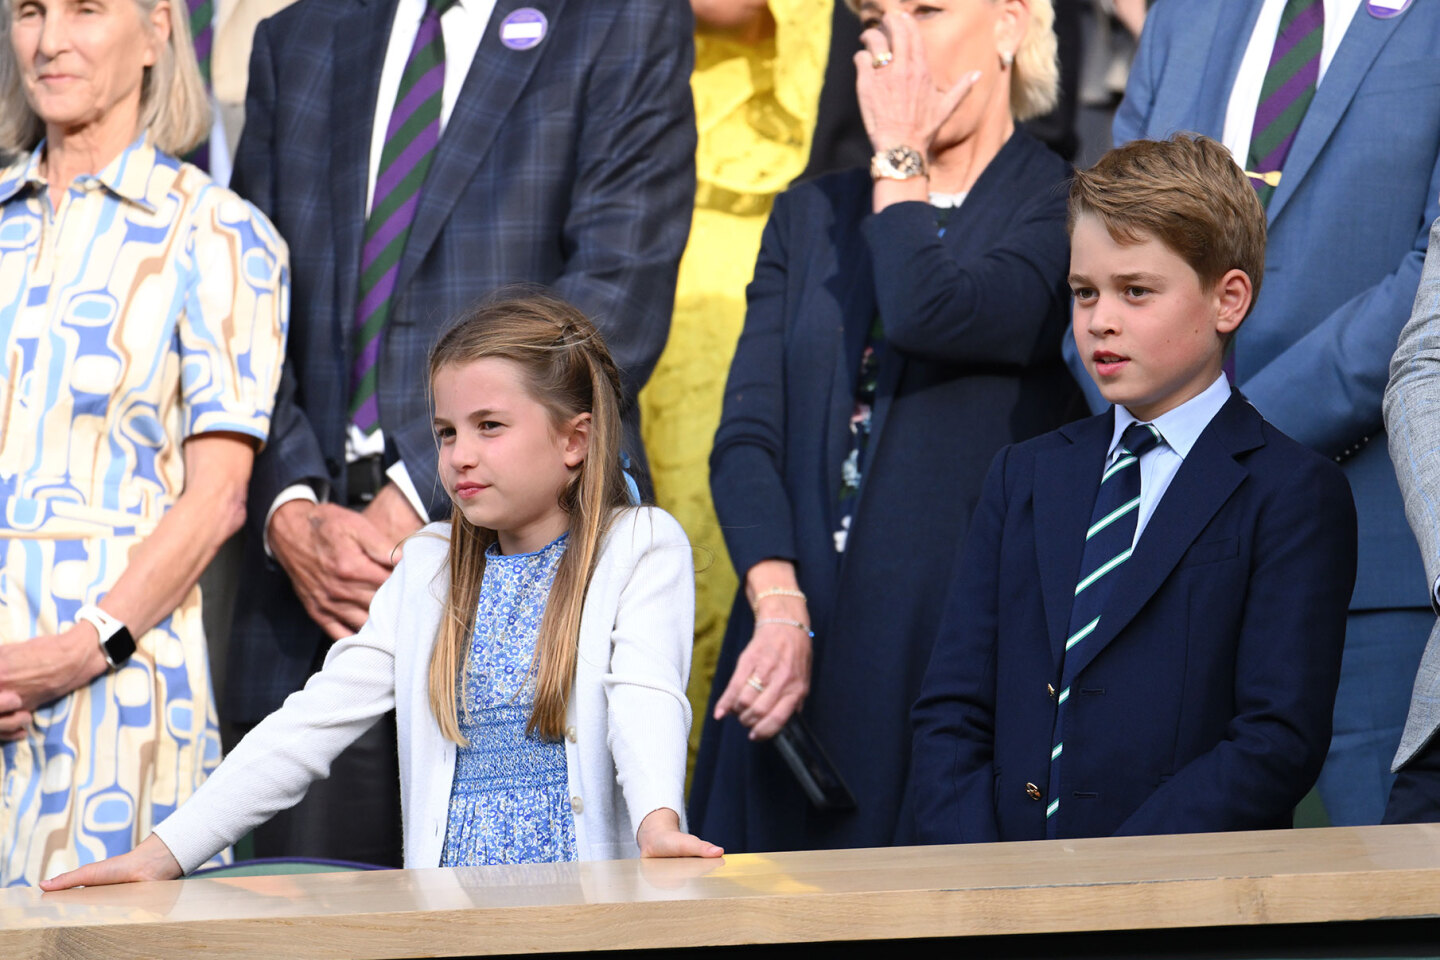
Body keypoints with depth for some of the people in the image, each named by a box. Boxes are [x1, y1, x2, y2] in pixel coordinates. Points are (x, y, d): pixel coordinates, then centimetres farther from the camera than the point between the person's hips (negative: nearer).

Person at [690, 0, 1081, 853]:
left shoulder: (1063, 211, 1)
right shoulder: (811, 215, 17)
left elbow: (929, 317, -19)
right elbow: (746, 438, 7)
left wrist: (899, 155, -3)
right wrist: (779, 610, -10)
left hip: (959, 651, -5)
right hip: (798, 650, 5)